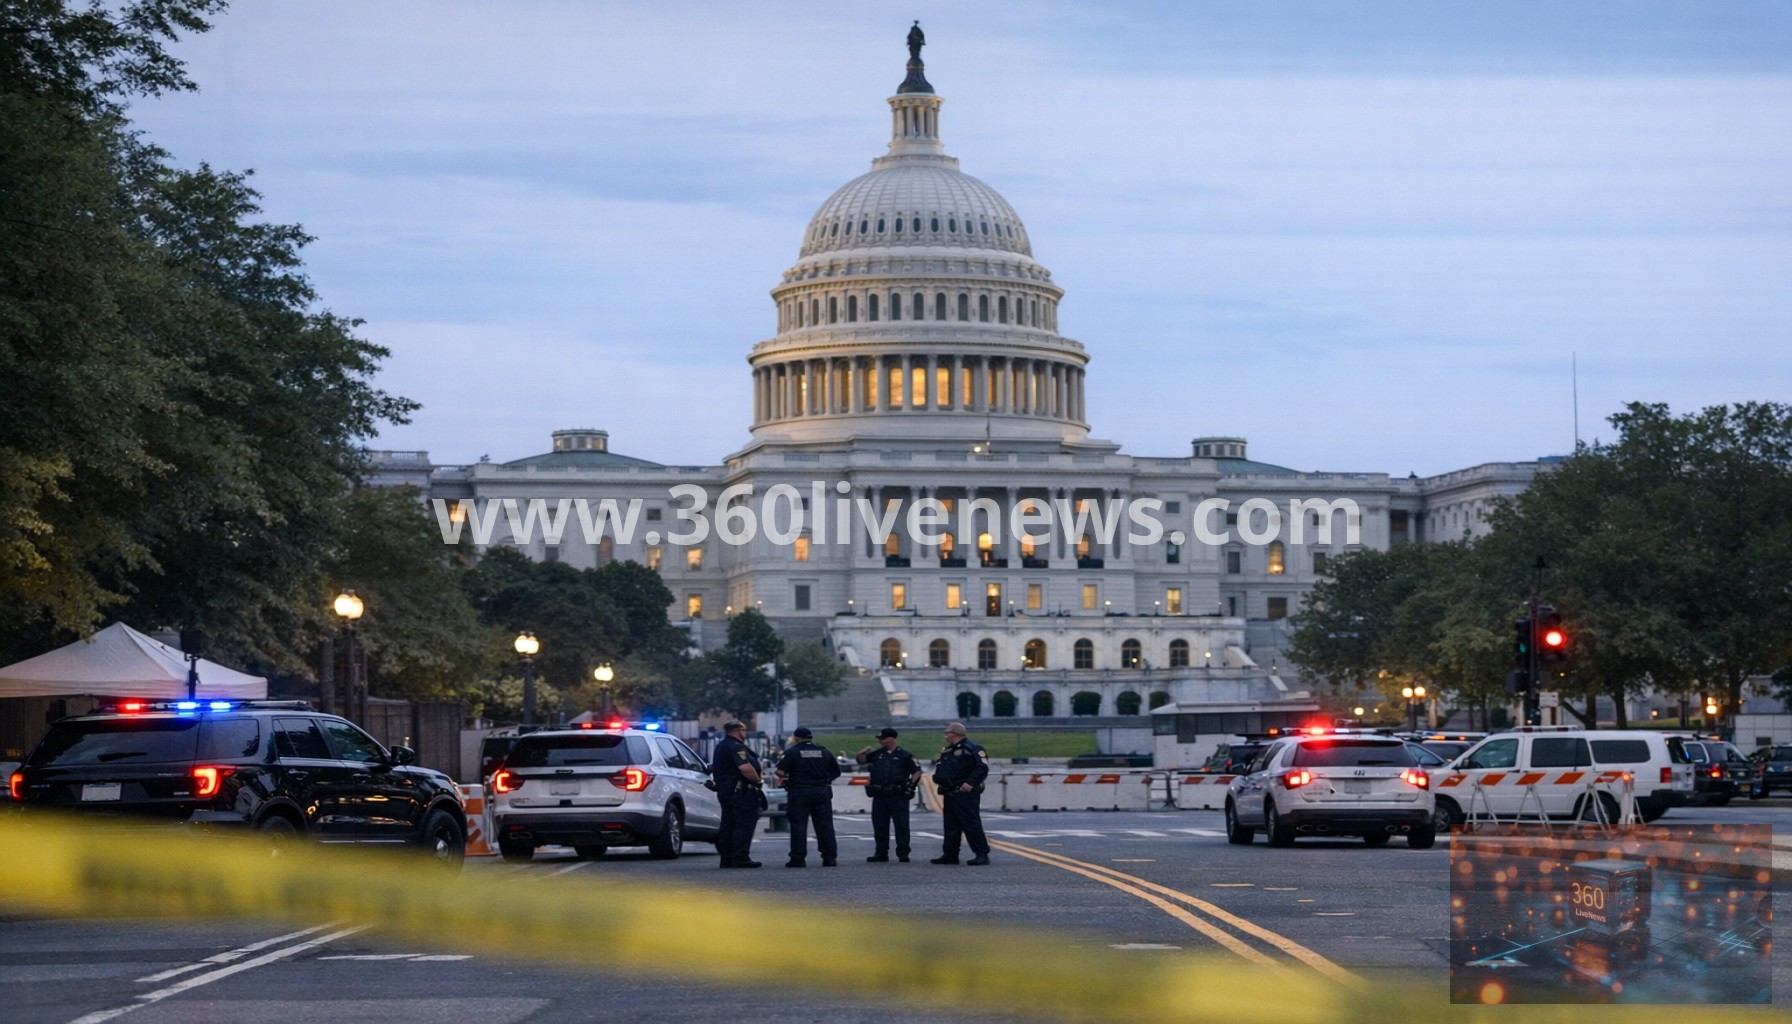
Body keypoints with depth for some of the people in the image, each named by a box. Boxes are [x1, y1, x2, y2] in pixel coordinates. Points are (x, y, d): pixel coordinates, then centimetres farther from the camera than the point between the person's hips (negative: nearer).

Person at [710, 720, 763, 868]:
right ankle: (740, 858, -12)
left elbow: (715, 769, 29)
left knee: (728, 825, 11)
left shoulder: (720, 747, 18)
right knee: (744, 824, -8)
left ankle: (726, 859, 13)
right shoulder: (737, 747, -15)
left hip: (723, 789, 10)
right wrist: (758, 780, -13)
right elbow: (745, 768, -26)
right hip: (741, 791, -10)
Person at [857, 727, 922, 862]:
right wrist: (864, 752, -2)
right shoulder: (877, 754, 12)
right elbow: (861, 760, 18)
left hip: (898, 796, -4)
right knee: (879, 826, 7)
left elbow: (917, 771, 3)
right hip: (879, 796, 4)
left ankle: (903, 853, 0)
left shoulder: (904, 755, 1)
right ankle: (881, 853, 15)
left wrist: (912, 784, -10)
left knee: (901, 825, -4)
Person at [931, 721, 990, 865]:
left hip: (965, 793, -9)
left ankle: (982, 854, -12)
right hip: (949, 793, 9)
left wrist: (970, 783, -25)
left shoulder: (971, 749, -10)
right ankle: (950, 854, 20)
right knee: (951, 825, 13)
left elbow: (982, 768, -18)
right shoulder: (947, 751, 20)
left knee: (971, 824, -11)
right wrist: (938, 777, 11)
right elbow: (939, 766, 29)